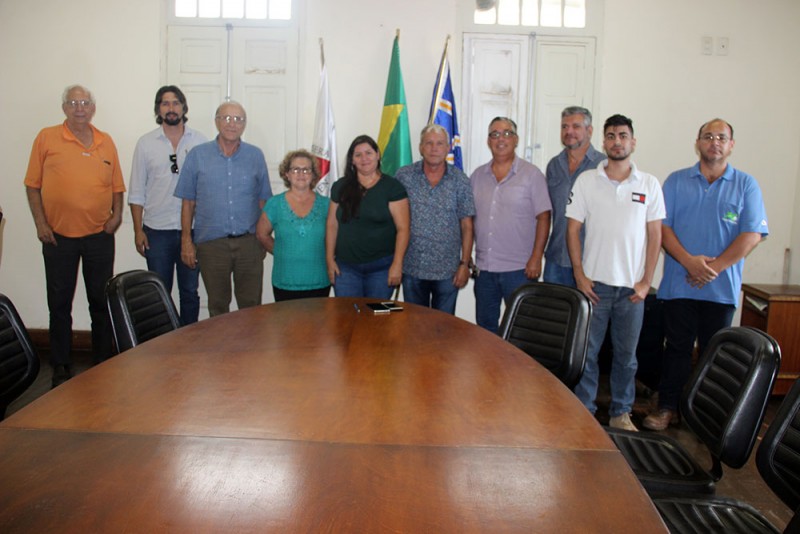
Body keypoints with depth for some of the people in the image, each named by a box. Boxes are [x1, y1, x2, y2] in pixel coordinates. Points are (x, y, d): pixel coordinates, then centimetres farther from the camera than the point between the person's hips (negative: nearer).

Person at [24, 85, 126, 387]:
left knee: (102, 302, 9)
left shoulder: (106, 142, 8)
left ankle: (103, 363, 23)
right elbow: (33, 184, 2)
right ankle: (61, 368, 21)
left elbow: (116, 185, 12)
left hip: (100, 235, 2)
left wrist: (117, 214, -2)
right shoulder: (47, 138, 0)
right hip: (58, 236, -2)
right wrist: (40, 222, -6)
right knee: (59, 303, 8)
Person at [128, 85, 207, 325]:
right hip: (157, 230, 0)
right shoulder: (146, 143, 4)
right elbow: (136, 192, 4)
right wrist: (138, 230, -1)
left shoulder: (200, 141, 2)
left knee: (189, 291, 10)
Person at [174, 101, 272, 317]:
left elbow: (263, 200, 9)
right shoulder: (197, 155, 1)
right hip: (212, 244, -1)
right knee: (217, 306, 12)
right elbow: (188, 202, 3)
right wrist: (186, 241, -1)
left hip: (249, 242, 1)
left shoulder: (256, 156, 4)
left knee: (251, 305, 8)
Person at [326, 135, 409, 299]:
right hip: (345, 267, 3)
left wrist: (397, 264, -13)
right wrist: (330, 259, 4)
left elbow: (402, 229, -7)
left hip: (381, 267, -2)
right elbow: (332, 225, 10)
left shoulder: (392, 187, -2)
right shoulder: (340, 187, 8)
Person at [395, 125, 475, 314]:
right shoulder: (404, 176, -1)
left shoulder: (460, 180, -1)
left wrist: (465, 263, -3)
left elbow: (467, 226, 1)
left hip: (448, 270, 0)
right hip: (412, 268, 1)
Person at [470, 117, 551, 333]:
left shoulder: (532, 174, -3)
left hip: (519, 269, -4)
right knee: (485, 326, 14)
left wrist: (536, 258, -12)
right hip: (484, 268, 4)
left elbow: (543, 218, -6)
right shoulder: (477, 175, 10)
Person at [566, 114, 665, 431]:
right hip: (594, 282, -1)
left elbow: (654, 235, 4)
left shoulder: (649, 184, 3)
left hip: (632, 286, 1)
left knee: (626, 354, 11)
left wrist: (646, 281, -2)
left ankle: (621, 412, 26)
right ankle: (584, 411, 19)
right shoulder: (586, 181, 1)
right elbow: (573, 229, 1)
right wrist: (580, 275, -6)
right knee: (587, 351, 5)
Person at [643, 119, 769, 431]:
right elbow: (661, 226, -1)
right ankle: (667, 408, 15)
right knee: (677, 347, 5)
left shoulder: (746, 185, 5)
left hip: (722, 288, 0)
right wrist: (689, 261, -14)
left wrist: (715, 267, -13)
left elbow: (752, 234, -3)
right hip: (678, 285, 0)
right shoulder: (676, 181, 7)